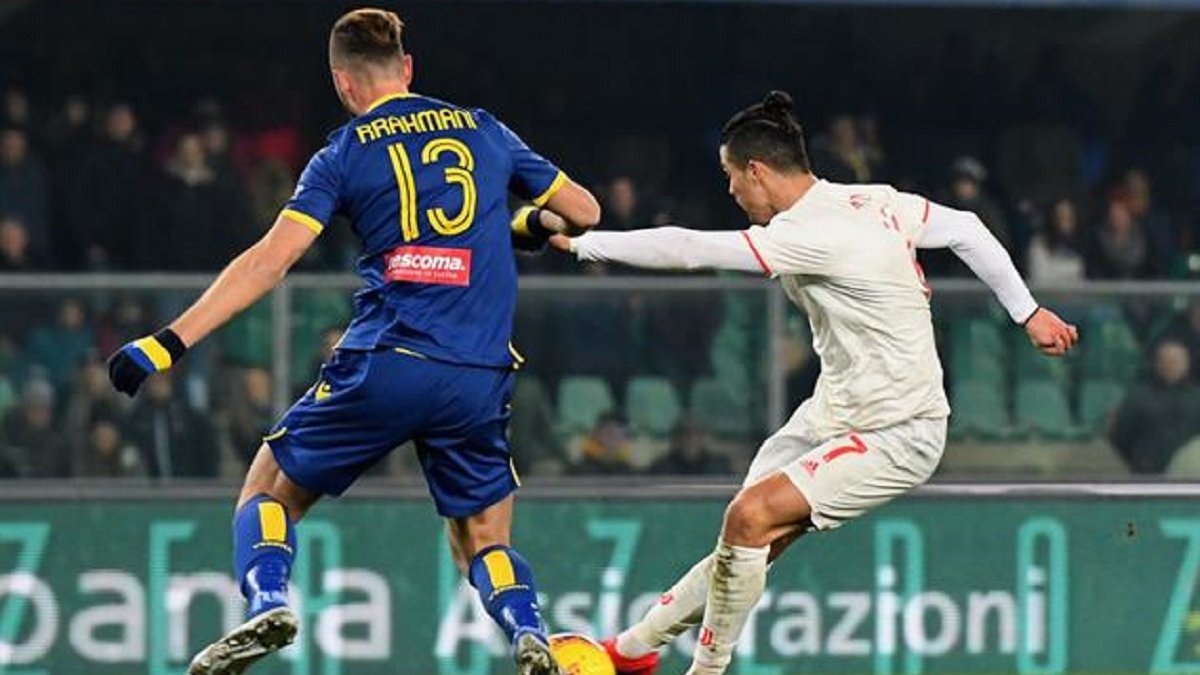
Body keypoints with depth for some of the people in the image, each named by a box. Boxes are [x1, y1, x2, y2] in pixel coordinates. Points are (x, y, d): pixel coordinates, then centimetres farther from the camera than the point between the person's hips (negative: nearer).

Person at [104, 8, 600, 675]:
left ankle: (267, 602, -12)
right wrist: (530, 224, 42)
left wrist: (170, 341, -7)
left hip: (384, 366, -2)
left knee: (270, 488, 15)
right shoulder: (484, 132, 13)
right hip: (480, 380, 3)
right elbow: (584, 210, 20)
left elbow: (269, 260, -5)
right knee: (484, 541, 16)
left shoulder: (345, 153, 4)